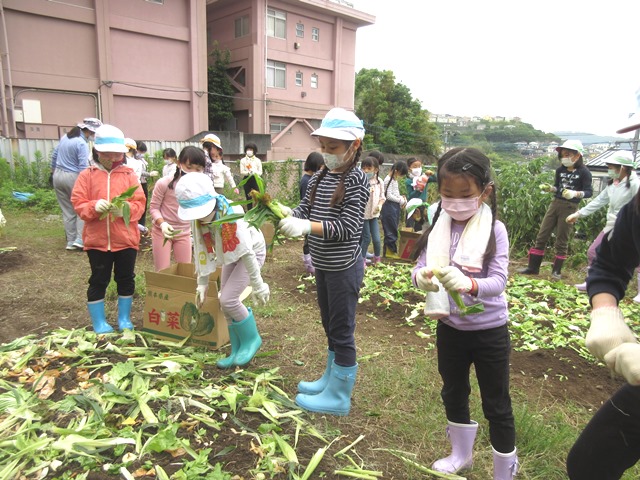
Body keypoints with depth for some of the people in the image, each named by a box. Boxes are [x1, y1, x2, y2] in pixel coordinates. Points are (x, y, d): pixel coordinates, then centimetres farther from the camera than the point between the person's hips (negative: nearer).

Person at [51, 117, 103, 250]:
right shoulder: (82, 143, -15)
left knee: (67, 211, 11)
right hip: (72, 177, -7)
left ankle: (71, 241, 14)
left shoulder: (65, 137, 9)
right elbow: (83, 168, -19)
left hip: (58, 176, 7)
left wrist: (53, 170, 32)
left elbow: (54, 155, 19)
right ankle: (80, 239, -4)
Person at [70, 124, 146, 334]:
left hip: (126, 239, 1)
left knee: (126, 279, 11)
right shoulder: (87, 175, 1)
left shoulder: (129, 175, 2)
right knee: (98, 281, 8)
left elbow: (139, 204, -3)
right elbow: (78, 203, -3)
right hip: (97, 239, -1)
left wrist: (125, 208, -23)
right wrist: (94, 206, -22)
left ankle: (124, 318, 28)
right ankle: (99, 323, 23)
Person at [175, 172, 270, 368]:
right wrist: (202, 283, -3)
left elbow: (247, 252, -29)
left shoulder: (232, 214, -35)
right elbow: (201, 250, -5)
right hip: (231, 256, 7)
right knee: (226, 302, 4)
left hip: (252, 251, -7)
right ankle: (238, 351, 20)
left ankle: (251, 339, 8)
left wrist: (257, 286, -21)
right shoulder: (198, 218, -16)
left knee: (228, 300, -15)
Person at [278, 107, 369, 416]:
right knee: (330, 328, 21)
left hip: (344, 269, -7)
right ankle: (331, 379, 39)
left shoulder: (357, 179, -15)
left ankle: (339, 397, 20)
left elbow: (347, 227, -22)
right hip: (323, 266, 8)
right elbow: (304, 209, 4)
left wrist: (307, 226, -32)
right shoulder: (319, 177, 6)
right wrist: (289, 218, -18)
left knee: (342, 332, 5)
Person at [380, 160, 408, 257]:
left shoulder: (395, 180, 17)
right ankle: (391, 250, 3)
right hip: (389, 207, -10)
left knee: (393, 230, 11)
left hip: (395, 207, 10)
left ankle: (388, 250, 17)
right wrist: (400, 200, -12)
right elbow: (388, 196, -18)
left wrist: (402, 198, 6)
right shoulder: (388, 180, -13)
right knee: (391, 230, -5)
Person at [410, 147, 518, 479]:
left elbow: (498, 281, -21)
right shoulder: (437, 228, -5)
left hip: (489, 331, -4)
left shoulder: (494, 230, -15)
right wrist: (422, 277, -34)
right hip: (449, 327, 4)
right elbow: (419, 269, -10)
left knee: (496, 405, 11)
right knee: (453, 394, 22)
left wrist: (468, 284, -42)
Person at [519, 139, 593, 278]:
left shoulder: (584, 172, -7)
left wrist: (575, 193, -28)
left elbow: (589, 192, -11)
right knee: (541, 236, 3)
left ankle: (557, 270, 16)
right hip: (555, 203, 5)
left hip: (569, 208, -5)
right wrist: (549, 188, -4)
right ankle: (533, 267, 10)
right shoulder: (560, 170, 6)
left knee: (561, 240, 3)